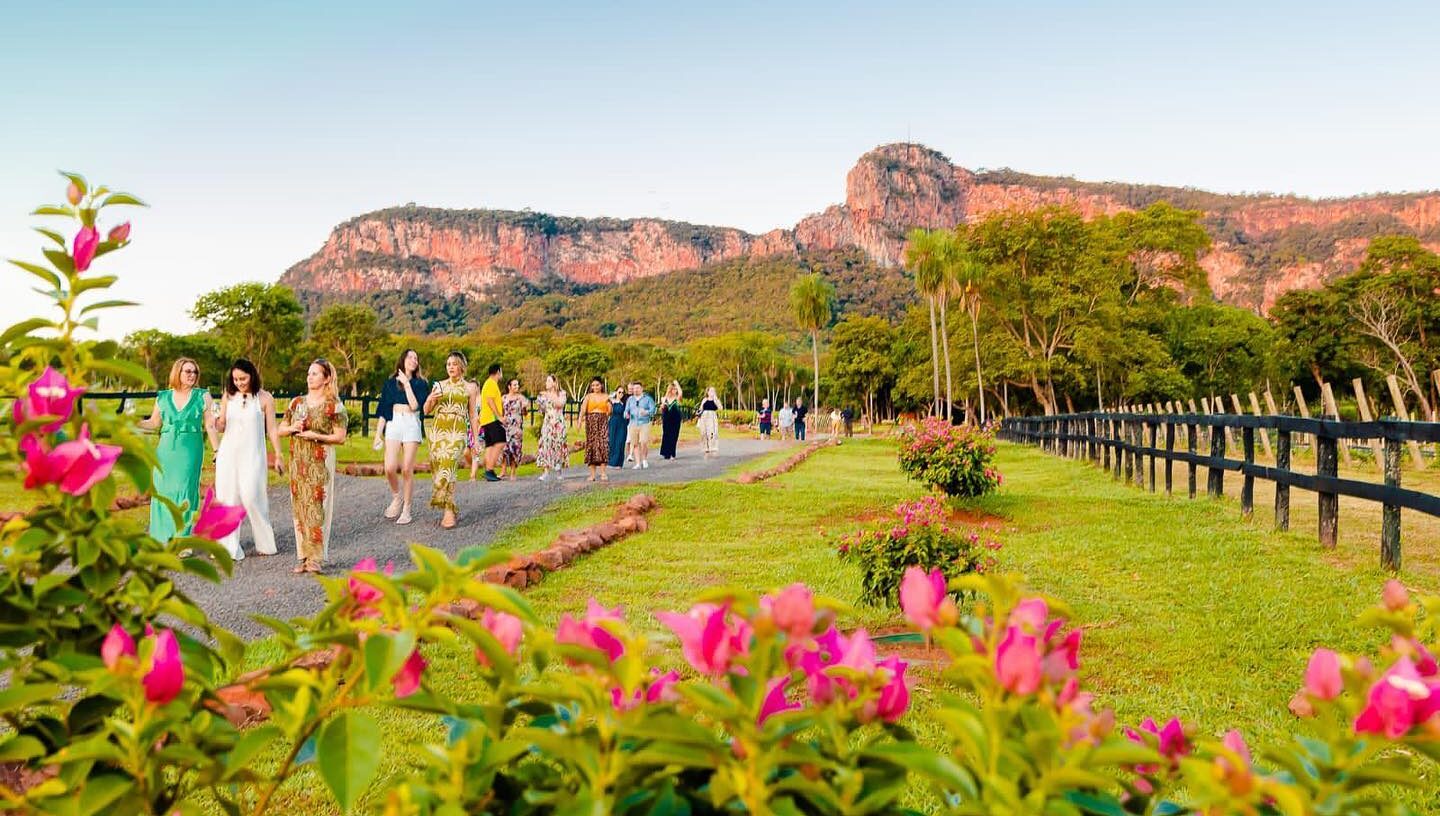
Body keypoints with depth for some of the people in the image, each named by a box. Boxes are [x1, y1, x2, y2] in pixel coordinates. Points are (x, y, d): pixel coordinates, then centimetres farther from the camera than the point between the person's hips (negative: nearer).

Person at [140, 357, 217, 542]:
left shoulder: (203, 396, 3)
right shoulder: (163, 397, 9)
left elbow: (209, 426, 3)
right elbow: (154, 423, 14)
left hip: (190, 450, -3)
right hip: (166, 450, 3)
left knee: (184, 492, -5)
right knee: (162, 491, 2)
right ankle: (162, 539, 14)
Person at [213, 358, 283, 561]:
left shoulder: (264, 398, 1)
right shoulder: (228, 397, 7)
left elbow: (271, 429, 4)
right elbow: (221, 427, 9)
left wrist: (277, 456, 3)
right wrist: (216, 421, -14)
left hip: (252, 453, -3)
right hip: (228, 453, 3)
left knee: (251, 496, -11)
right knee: (227, 497, -1)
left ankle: (265, 544, 7)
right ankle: (229, 548, 4)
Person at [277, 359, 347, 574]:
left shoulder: (333, 406, -4)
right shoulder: (297, 402, 12)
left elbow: (340, 437, -7)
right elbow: (281, 429, 17)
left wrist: (316, 435, -17)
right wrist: (293, 428, -4)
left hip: (320, 463, -5)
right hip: (298, 461, 5)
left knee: (317, 508, -7)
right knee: (299, 508, 5)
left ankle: (316, 558, -2)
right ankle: (303, 556, 11)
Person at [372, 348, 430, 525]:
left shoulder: (420, 383, 9)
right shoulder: (390, 383, 14)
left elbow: (415, 405, -7)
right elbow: (383, 410, 14)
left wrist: (407, 383, -5)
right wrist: (378, 433, 9)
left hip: (412, 424, -1)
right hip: (393, 423, 2)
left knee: (407, 470, -6)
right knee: (390, 468, -12)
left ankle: (406, 509, 4)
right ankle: (396, 497, 16)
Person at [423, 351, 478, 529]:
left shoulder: (469, 387, 7)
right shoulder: (440, 385, 12)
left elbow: (472, 414, 9)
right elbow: (427, 410, 12)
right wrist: (431, 399, -10)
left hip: (458, 431, -4)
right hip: (438, 429, 4)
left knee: (448, 467, -18)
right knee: (436, 467, 0)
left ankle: (449, 511, -18)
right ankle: (448, 507, 13)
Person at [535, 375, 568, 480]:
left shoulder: (561, 394, 2)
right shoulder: (545, 394, 12)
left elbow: (560, 404, -16)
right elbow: (543, 409, 14)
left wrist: (550, 396, -19)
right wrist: (540, 402, -3)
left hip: (558, 422, -3)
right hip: (547, 422, 3)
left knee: (558, 445, -1)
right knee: (546, 444, -8)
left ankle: (560, 471, 13)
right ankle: (546, 472, -11)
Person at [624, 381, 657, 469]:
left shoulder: (648, 398, 5)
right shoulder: (630, 399, 16)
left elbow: (653, 409, -4)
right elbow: (627, 410, 13)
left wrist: (646, 412, -25)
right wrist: (626, 414, -11)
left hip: (644, 423, -3)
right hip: (633, 424, 3)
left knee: (644, 442, -14)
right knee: (635, 444, 0)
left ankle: (645, 459, 8)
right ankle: (638, 463, 7)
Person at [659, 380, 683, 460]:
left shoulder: (677, 398, 0)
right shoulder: (665, 399, 7)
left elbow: (681, 393, -22)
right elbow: (661, 410, 10)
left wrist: (677, 384, -12)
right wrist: (662, 406, -12)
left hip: (675, 420, -2)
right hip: (666, 420, 2)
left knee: (673, 437, 1)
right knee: (665, 436, 0)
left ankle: (671, 454, 7)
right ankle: (664, 453, 6)